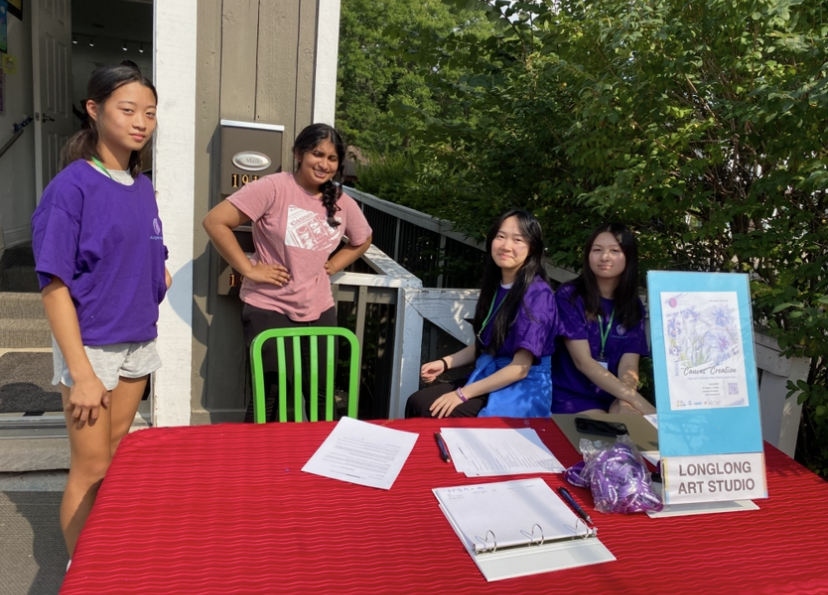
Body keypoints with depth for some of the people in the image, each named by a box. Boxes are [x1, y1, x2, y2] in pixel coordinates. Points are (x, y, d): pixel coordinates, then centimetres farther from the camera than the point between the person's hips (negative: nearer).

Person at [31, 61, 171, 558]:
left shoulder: (143, 186, 5)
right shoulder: (72, 186, -15)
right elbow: (55, 285, -17)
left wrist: (157, 276, -2)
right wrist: (82, 373, -20)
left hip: (138, 341, 6)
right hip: (90, 344, -6)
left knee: (116, 457, 18)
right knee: (91, 469, 4)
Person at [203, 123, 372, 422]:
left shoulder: (342, 203, 4)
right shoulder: (273, 187, -13)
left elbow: (362, 240, 23)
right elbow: (215, 221, -17)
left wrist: (333, 265, 7)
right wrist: (249, 269, -17)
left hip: (319, 311, 5)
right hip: (269, 310, -5)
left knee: (321, 395, 11)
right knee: (270, 399, 1)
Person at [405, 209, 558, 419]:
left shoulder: (537, 294, -17)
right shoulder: (496, 285, 7)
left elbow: (520, 368, -19)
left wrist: (463, 394, -19)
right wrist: (445, 362, 1)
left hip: (524, 390, -7)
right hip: (487, 376, 7)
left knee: (436, 414, -23)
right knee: (417, 403, -12)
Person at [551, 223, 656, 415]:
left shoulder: (634, 306, 7)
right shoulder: (568, 296, -6)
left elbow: (628, 366, -3)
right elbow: (582, 361, -15)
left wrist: (626, 401, -26)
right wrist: (638, 401, -24)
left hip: (613, 397, 4)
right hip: (572, 395, -3)